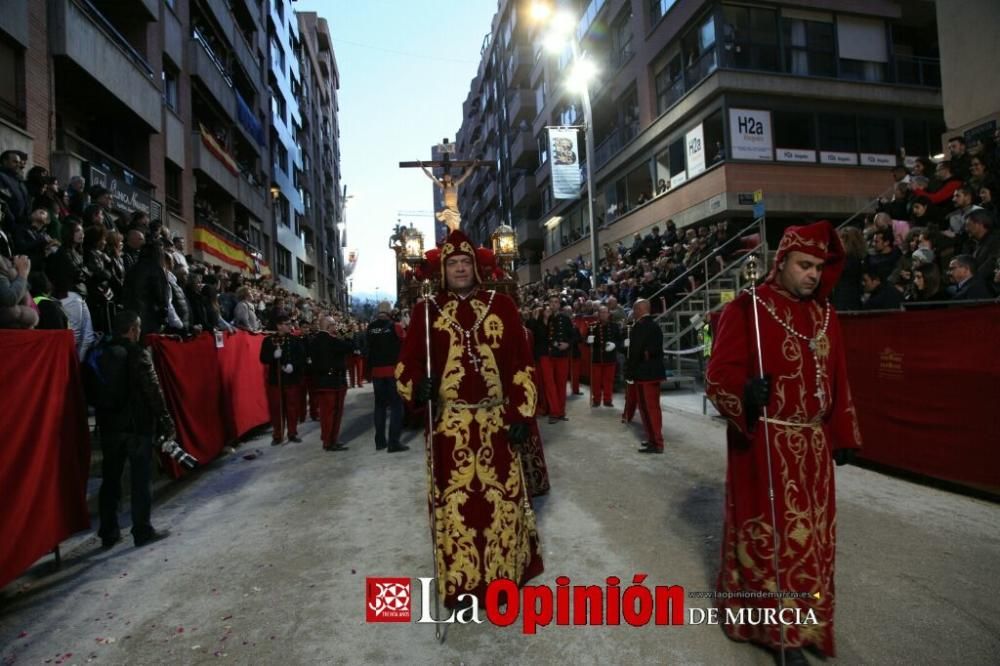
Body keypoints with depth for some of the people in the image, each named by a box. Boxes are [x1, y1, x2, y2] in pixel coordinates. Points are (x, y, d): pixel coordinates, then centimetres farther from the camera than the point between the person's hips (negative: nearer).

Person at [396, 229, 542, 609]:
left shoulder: (502, 306, 4)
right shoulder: (426, 310, 2)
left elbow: (522, 365, 4)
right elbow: (407, 365, 3)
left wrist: (521, 415, -2)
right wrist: (417, 388, -19)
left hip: (496, 423, 1)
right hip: (448, 425, -1)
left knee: (503, 500, 9)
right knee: (453, 502, 6)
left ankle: (502, 579, 31)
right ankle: (460, 585, 24)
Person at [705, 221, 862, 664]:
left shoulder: (824, 314, 10)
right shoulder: (747, 308, -11)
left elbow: (838, 381, 15)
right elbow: (719, 374, -17)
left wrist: (842, 436, 15)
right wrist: (745, 393, -37)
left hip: (812, 444, 7)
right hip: (764, 444, -7)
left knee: (811, 536, 16)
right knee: (768, 534, 4)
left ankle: (799, 626, 37)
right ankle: (776, 627, 23)